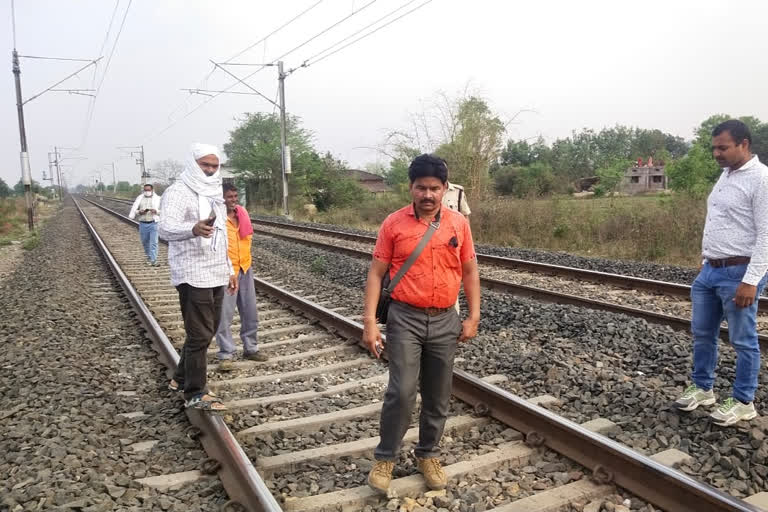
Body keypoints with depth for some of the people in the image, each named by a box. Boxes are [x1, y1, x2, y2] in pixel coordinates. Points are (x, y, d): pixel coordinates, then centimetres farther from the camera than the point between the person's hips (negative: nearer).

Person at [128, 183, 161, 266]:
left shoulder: (157, 199, 2)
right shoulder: (139, 198, 7)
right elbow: (134, 209, 5)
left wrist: (156, 211, -17)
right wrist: (139, 212, -16)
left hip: (154, 223, -3)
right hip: (143, 224, 3)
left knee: (153, 242, -11)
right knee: (145, 242, 13)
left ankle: (153, 260, -10)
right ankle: (149, 256, 37)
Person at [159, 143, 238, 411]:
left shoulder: (213, 194, 16)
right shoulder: (178, 192, -11)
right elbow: (166, 228, -28)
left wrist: (229, 270, 20)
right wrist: (193, 229, -48)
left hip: (215, 275, 9)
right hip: (193, 276, -9)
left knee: (207, 330, 16)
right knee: (200, 334, -5)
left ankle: (181, 378, 32)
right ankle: (195, 394, 6)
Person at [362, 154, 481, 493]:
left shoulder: (459, 223, 2)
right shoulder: (394, 223, -4)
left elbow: (470, 272, 9)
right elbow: (376, 273, -3)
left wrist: (473, 316, 3)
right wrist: (370, 321, -10)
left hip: (445, 321, 3)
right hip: (405, 318, -2)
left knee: (438, 396, 11)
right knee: (401, 391, -8)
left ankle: (428, 455, 30)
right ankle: (385, 458, 13)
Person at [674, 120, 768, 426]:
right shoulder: (726, 175, 12)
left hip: (739, 274, -9)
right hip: (710, 270, 9)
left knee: (743, 341, 5)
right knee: (702, 334, 16)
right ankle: (702, 389, 32)